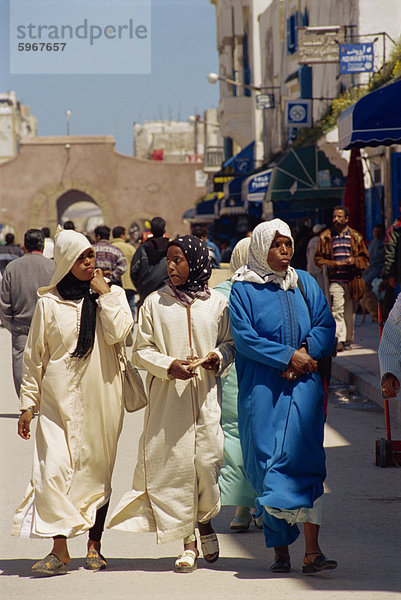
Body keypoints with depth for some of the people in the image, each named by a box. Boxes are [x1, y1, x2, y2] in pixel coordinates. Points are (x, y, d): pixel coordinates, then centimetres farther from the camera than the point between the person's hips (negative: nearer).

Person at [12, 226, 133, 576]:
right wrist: (29, 403, 5)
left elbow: (118, 333, -13)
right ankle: (59, 550, -13)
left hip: (101, 400, 1)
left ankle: (94, 545, 18)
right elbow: (35, 356, 8)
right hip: (60, 399, -1)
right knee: (54, 469, -14)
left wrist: (103, 293, -9)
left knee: (98, 472, 6)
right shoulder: (49, 303, 4)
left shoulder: (112, 295, 6)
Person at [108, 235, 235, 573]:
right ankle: (187, 542, 4)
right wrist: (169, 365, -11)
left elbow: (231, 342, 14)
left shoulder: (217, 303, 7)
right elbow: (141, 351, 5)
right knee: (174, 462, -4)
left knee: (207, 458, -8)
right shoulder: (155, 303, 5)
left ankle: (205, 522, 21)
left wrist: (220, 356, -7)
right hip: (168, 396, 0)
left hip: (205, 393, 0)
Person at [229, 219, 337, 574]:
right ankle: (280, 548, 8)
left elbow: (326, 325, 9)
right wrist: (288, 356, -13)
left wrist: (307, 351, -10)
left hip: (303, 385, 2)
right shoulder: (244, 289, 2)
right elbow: (244, 337, -7)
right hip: (262, 388, -2)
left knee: (305, 457, -11)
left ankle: (312, 550, -17)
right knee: (268, 462, -3)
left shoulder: (305, 284, 13)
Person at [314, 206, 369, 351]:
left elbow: (365, 259, 14)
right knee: (337, 310, -15)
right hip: (334, 280, -2)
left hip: (352, 280, 2)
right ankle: (339, 340, -22)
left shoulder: (356, 237, 11)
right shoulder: (326, 237, 8)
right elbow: (318, 259, 7)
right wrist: (335, 264, -8)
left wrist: (354, 261, -7)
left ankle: (348, 340, 17)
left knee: (349, 312, 6)